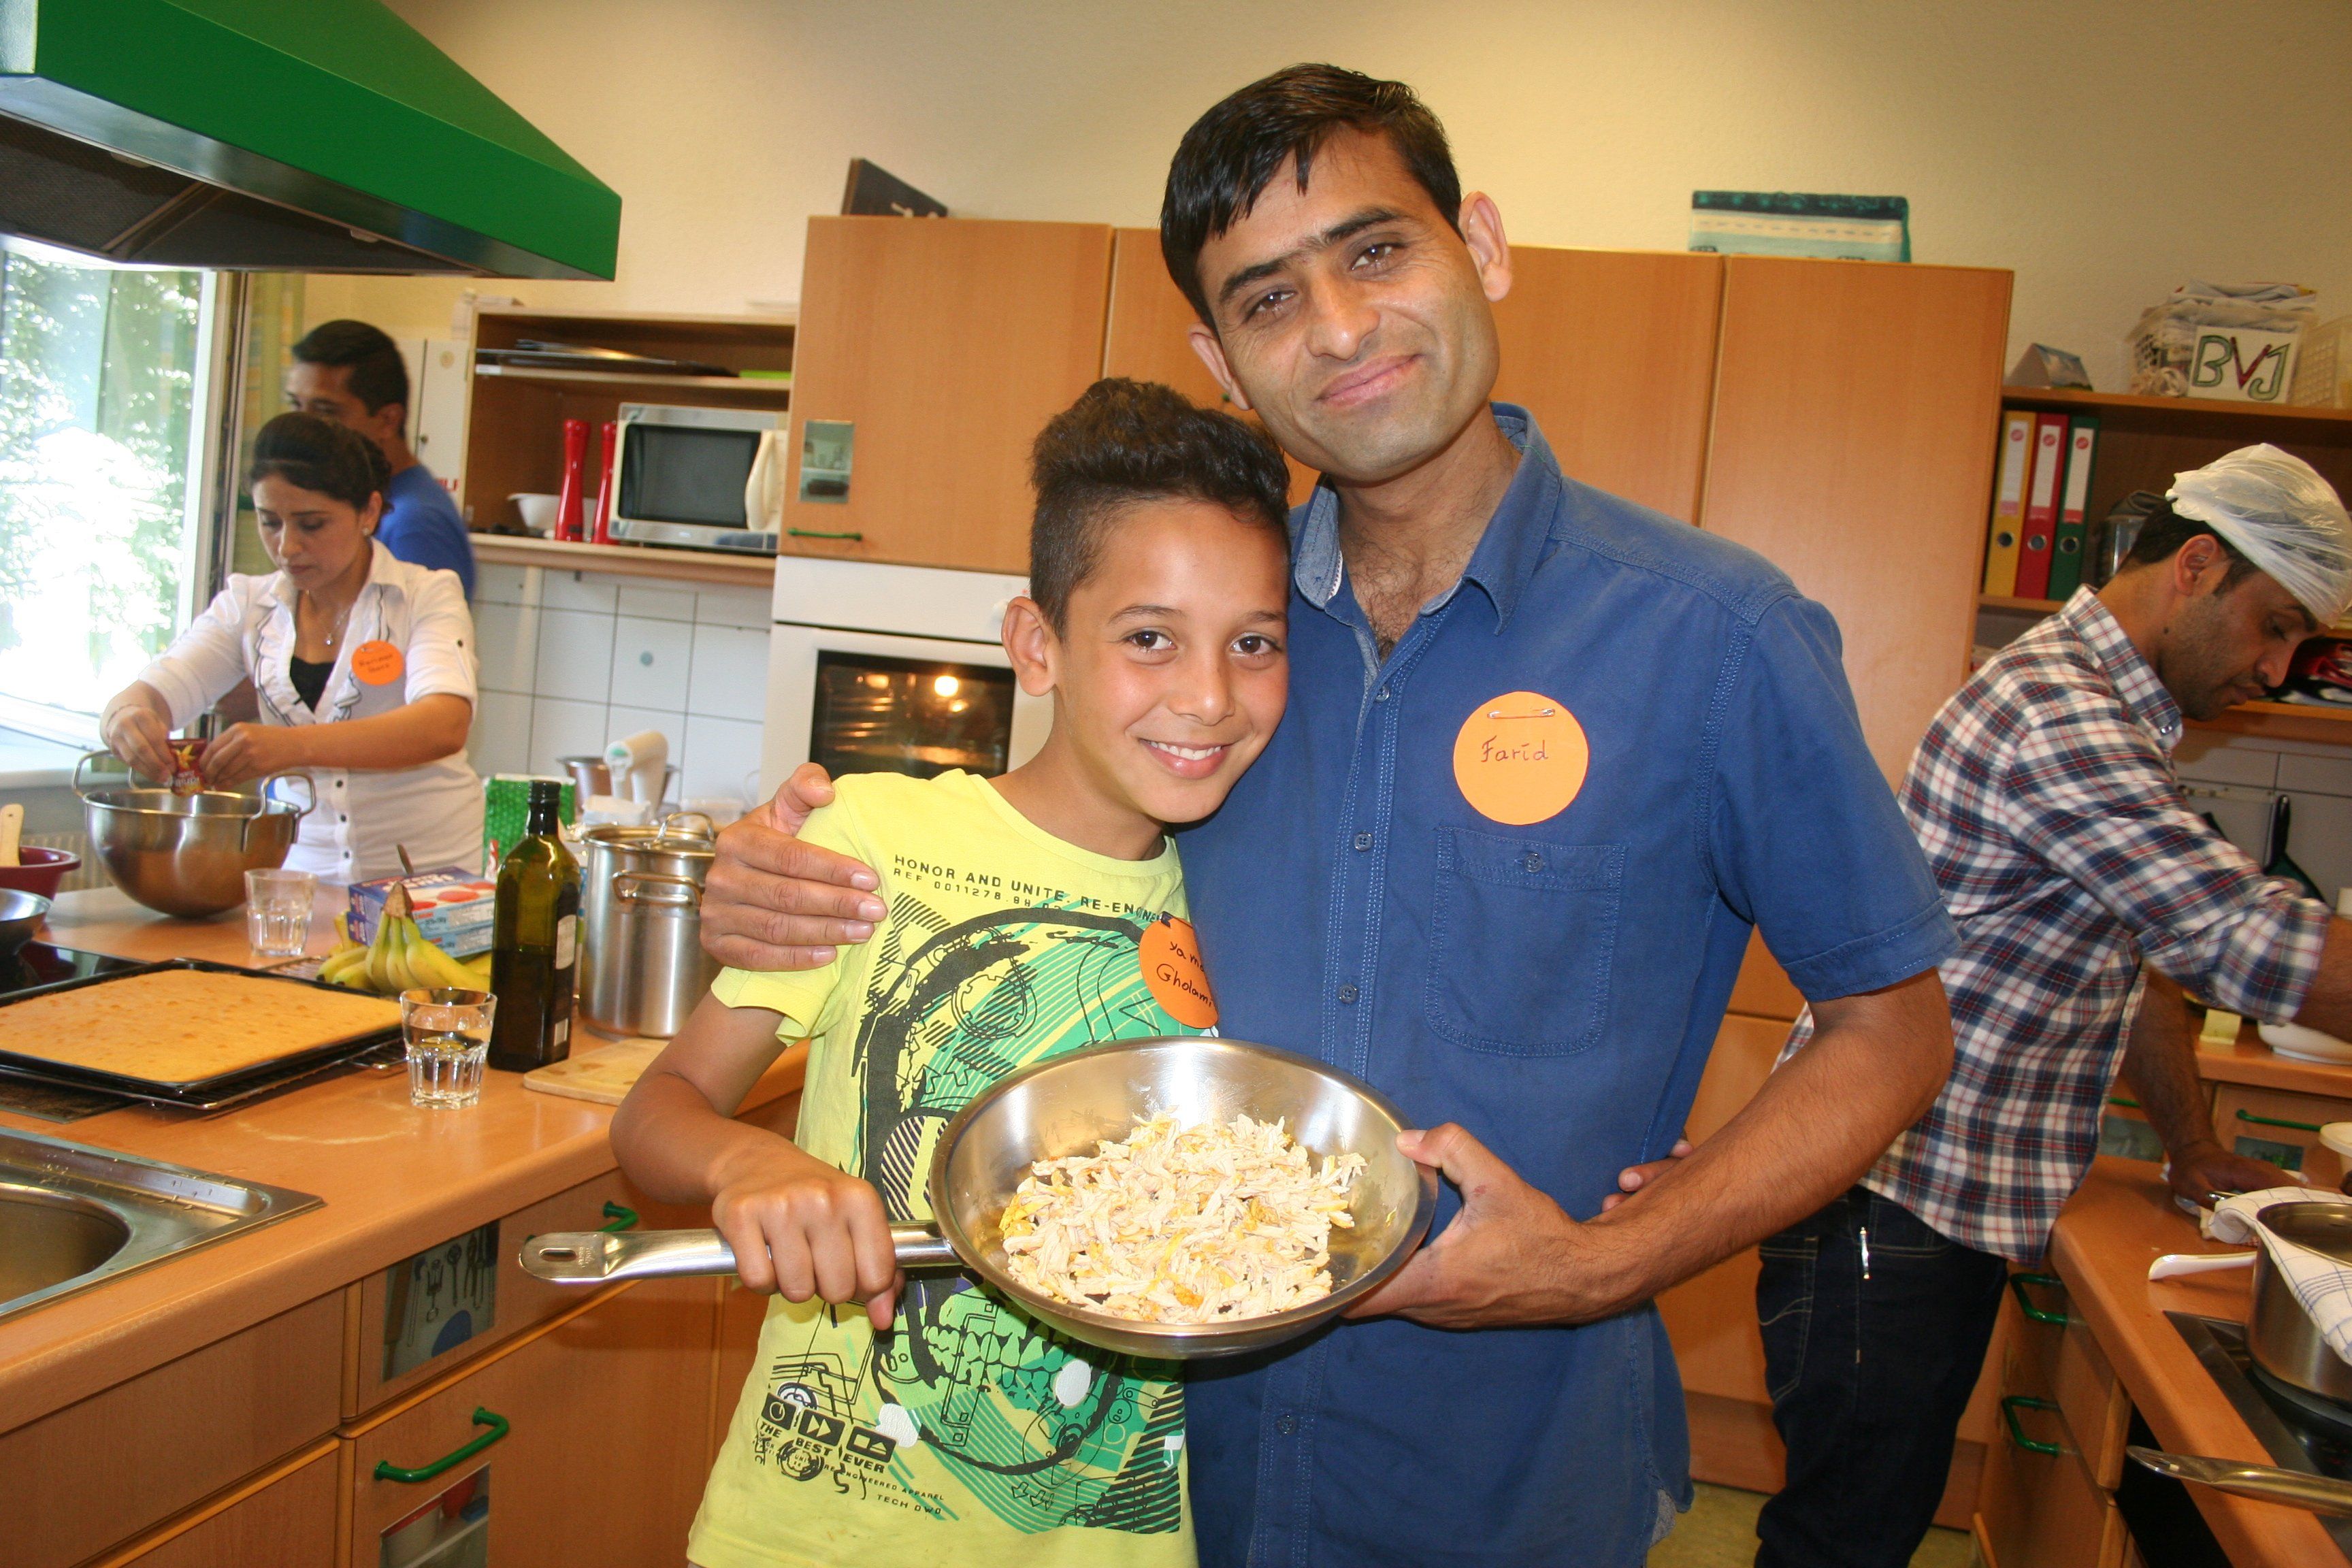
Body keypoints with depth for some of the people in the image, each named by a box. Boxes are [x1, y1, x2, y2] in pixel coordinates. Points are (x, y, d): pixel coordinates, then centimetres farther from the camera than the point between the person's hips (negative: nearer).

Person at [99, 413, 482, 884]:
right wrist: (126, 719, -23)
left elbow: (446, 725, -20)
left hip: (426, 873, -5)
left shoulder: (427, 596, -2)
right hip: (301, 874, 6)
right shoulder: (249, 606, 11)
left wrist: (295, 745, -34)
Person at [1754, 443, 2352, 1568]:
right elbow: (2246, 940, -24)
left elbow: (2146, 949, 20)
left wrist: (2196, 1151, 16)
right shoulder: (2059, 715, -21)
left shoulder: (2110, 715, 15)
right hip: (1885, 1207, -10)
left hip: (1953, 1210, 10)